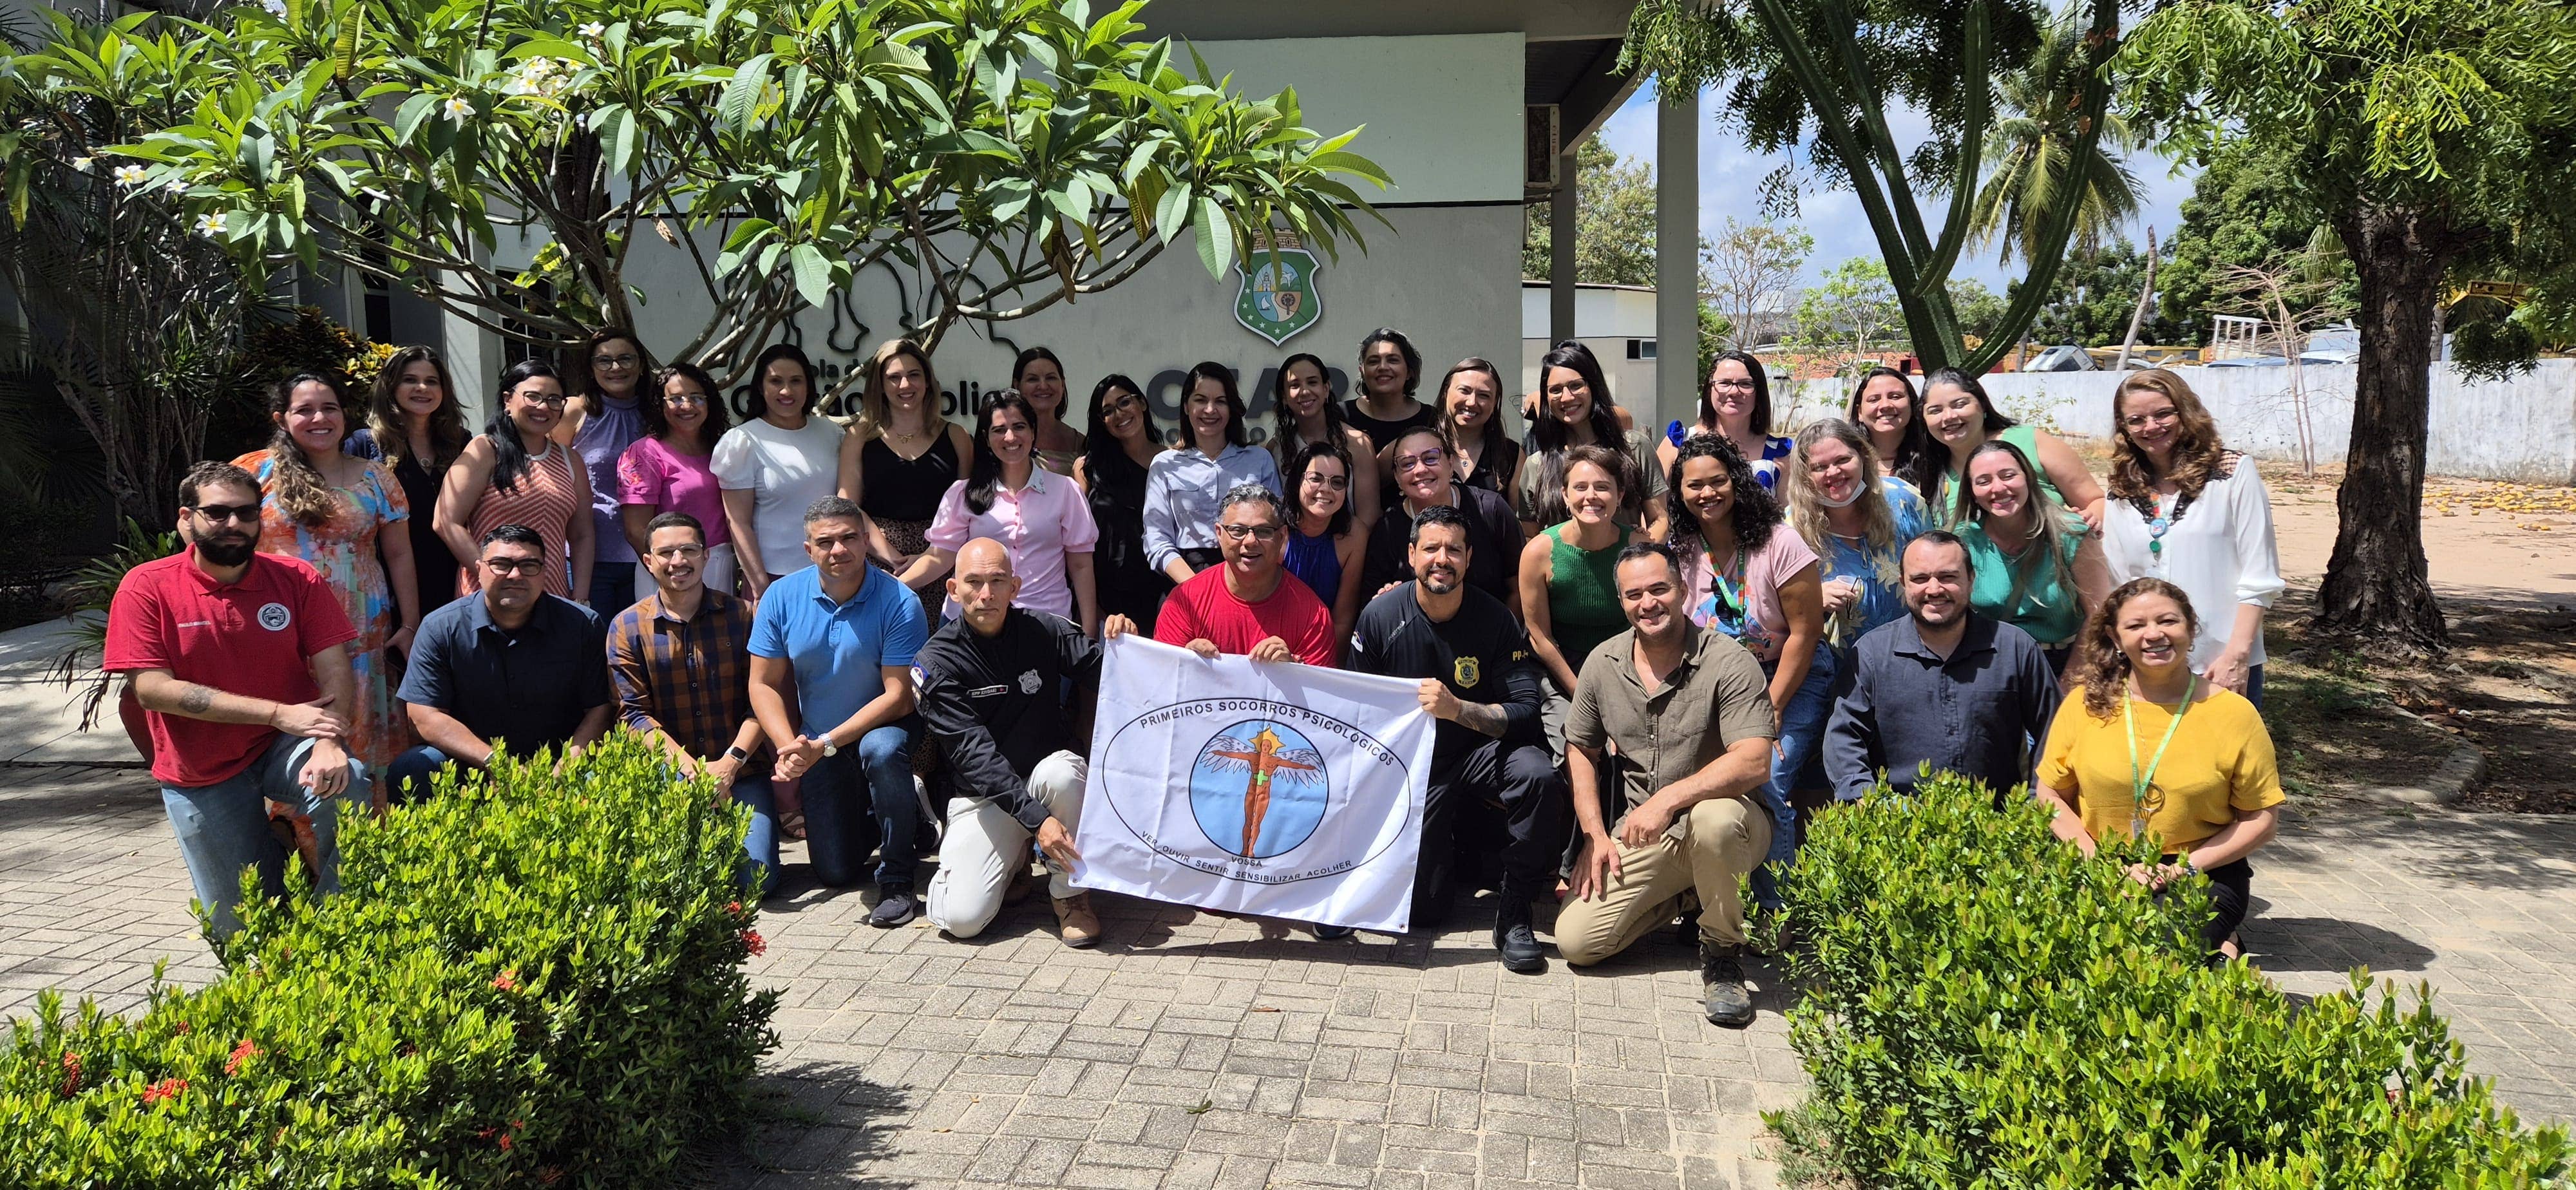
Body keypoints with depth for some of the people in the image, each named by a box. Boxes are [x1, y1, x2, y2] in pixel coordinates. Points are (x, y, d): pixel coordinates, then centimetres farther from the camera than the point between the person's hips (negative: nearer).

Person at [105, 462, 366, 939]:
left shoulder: (296, 579, -6)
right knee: (241, 927, 8)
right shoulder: (146, 588, -10)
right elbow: (153, 688, -18)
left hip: (285, 751, 0)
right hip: (201, 774, 0)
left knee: (348, 786, -35)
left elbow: (336, 670, -11)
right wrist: (279, 713, -26)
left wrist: (328, 743, -32)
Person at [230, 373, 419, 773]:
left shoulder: (374, 478, 8)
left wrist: (410, 625, 6)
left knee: (363, 738, 2)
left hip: (362, 634, 1)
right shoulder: (255, 472, 3)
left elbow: (399, 555, 10)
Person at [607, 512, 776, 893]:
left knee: (757, 879, -15)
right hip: (669, 774, -1)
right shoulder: (627, 627, 3)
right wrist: (687, 765, -18)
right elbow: (633, 712, -3)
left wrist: (731, 762, -15)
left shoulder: (741, 616, 5)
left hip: (742, 772, 1)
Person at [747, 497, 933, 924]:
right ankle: (869, 813, 37)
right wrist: (790, 747, -23)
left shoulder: (899, 603, -20)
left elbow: (898, 696, -23)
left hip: (884, 726, -3)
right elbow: (764, 684, -6)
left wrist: (826, 744, -29)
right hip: (816, 745, 3)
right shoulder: (782, 597, -10)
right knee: (835, 873, 2)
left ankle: (897, 880, -21)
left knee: (881, 750, -41)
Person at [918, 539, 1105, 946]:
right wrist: (1036, 819, -32)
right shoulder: (936, 663, -12)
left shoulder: (1044, 630, -5)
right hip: (984, 796, -1)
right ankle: (1013, 863, 16)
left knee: (1059, 772, -37)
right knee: (962, 918, -19)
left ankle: (1070, 891, -12)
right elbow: (974, 753, -21)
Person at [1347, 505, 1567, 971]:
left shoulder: (1495, 619, -11)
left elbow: (1525, 711, -16)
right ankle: (1448, 841, 30)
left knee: (1539, 776, -35)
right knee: (1420, 910, -7)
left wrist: (1459, 709, -32)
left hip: (1481, 752, 0)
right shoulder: (1380, 617, -8)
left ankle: (1513, 913, -16)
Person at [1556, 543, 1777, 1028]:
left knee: (1713, 817, -42)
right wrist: (1595, 834, 2)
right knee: (1575, 942, -11)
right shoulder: (1602, 664, 2)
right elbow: (1581, 750, 13)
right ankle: (1678, 898, 17)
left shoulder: (1728, 663, -14)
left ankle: (1722, 952, -14)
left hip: (1726, 821, -4)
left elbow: (1754, 764, -24)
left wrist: (1668, 799, -32)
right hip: (1640, 835, 4)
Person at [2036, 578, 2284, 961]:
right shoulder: (2085, 703, 2)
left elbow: (2261, 819, 2)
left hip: (2202, 876, -2)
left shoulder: (2233, 713, 0)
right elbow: (2051, 795, 5)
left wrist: (2188, 866, -11)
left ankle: (2217, 948, 2)